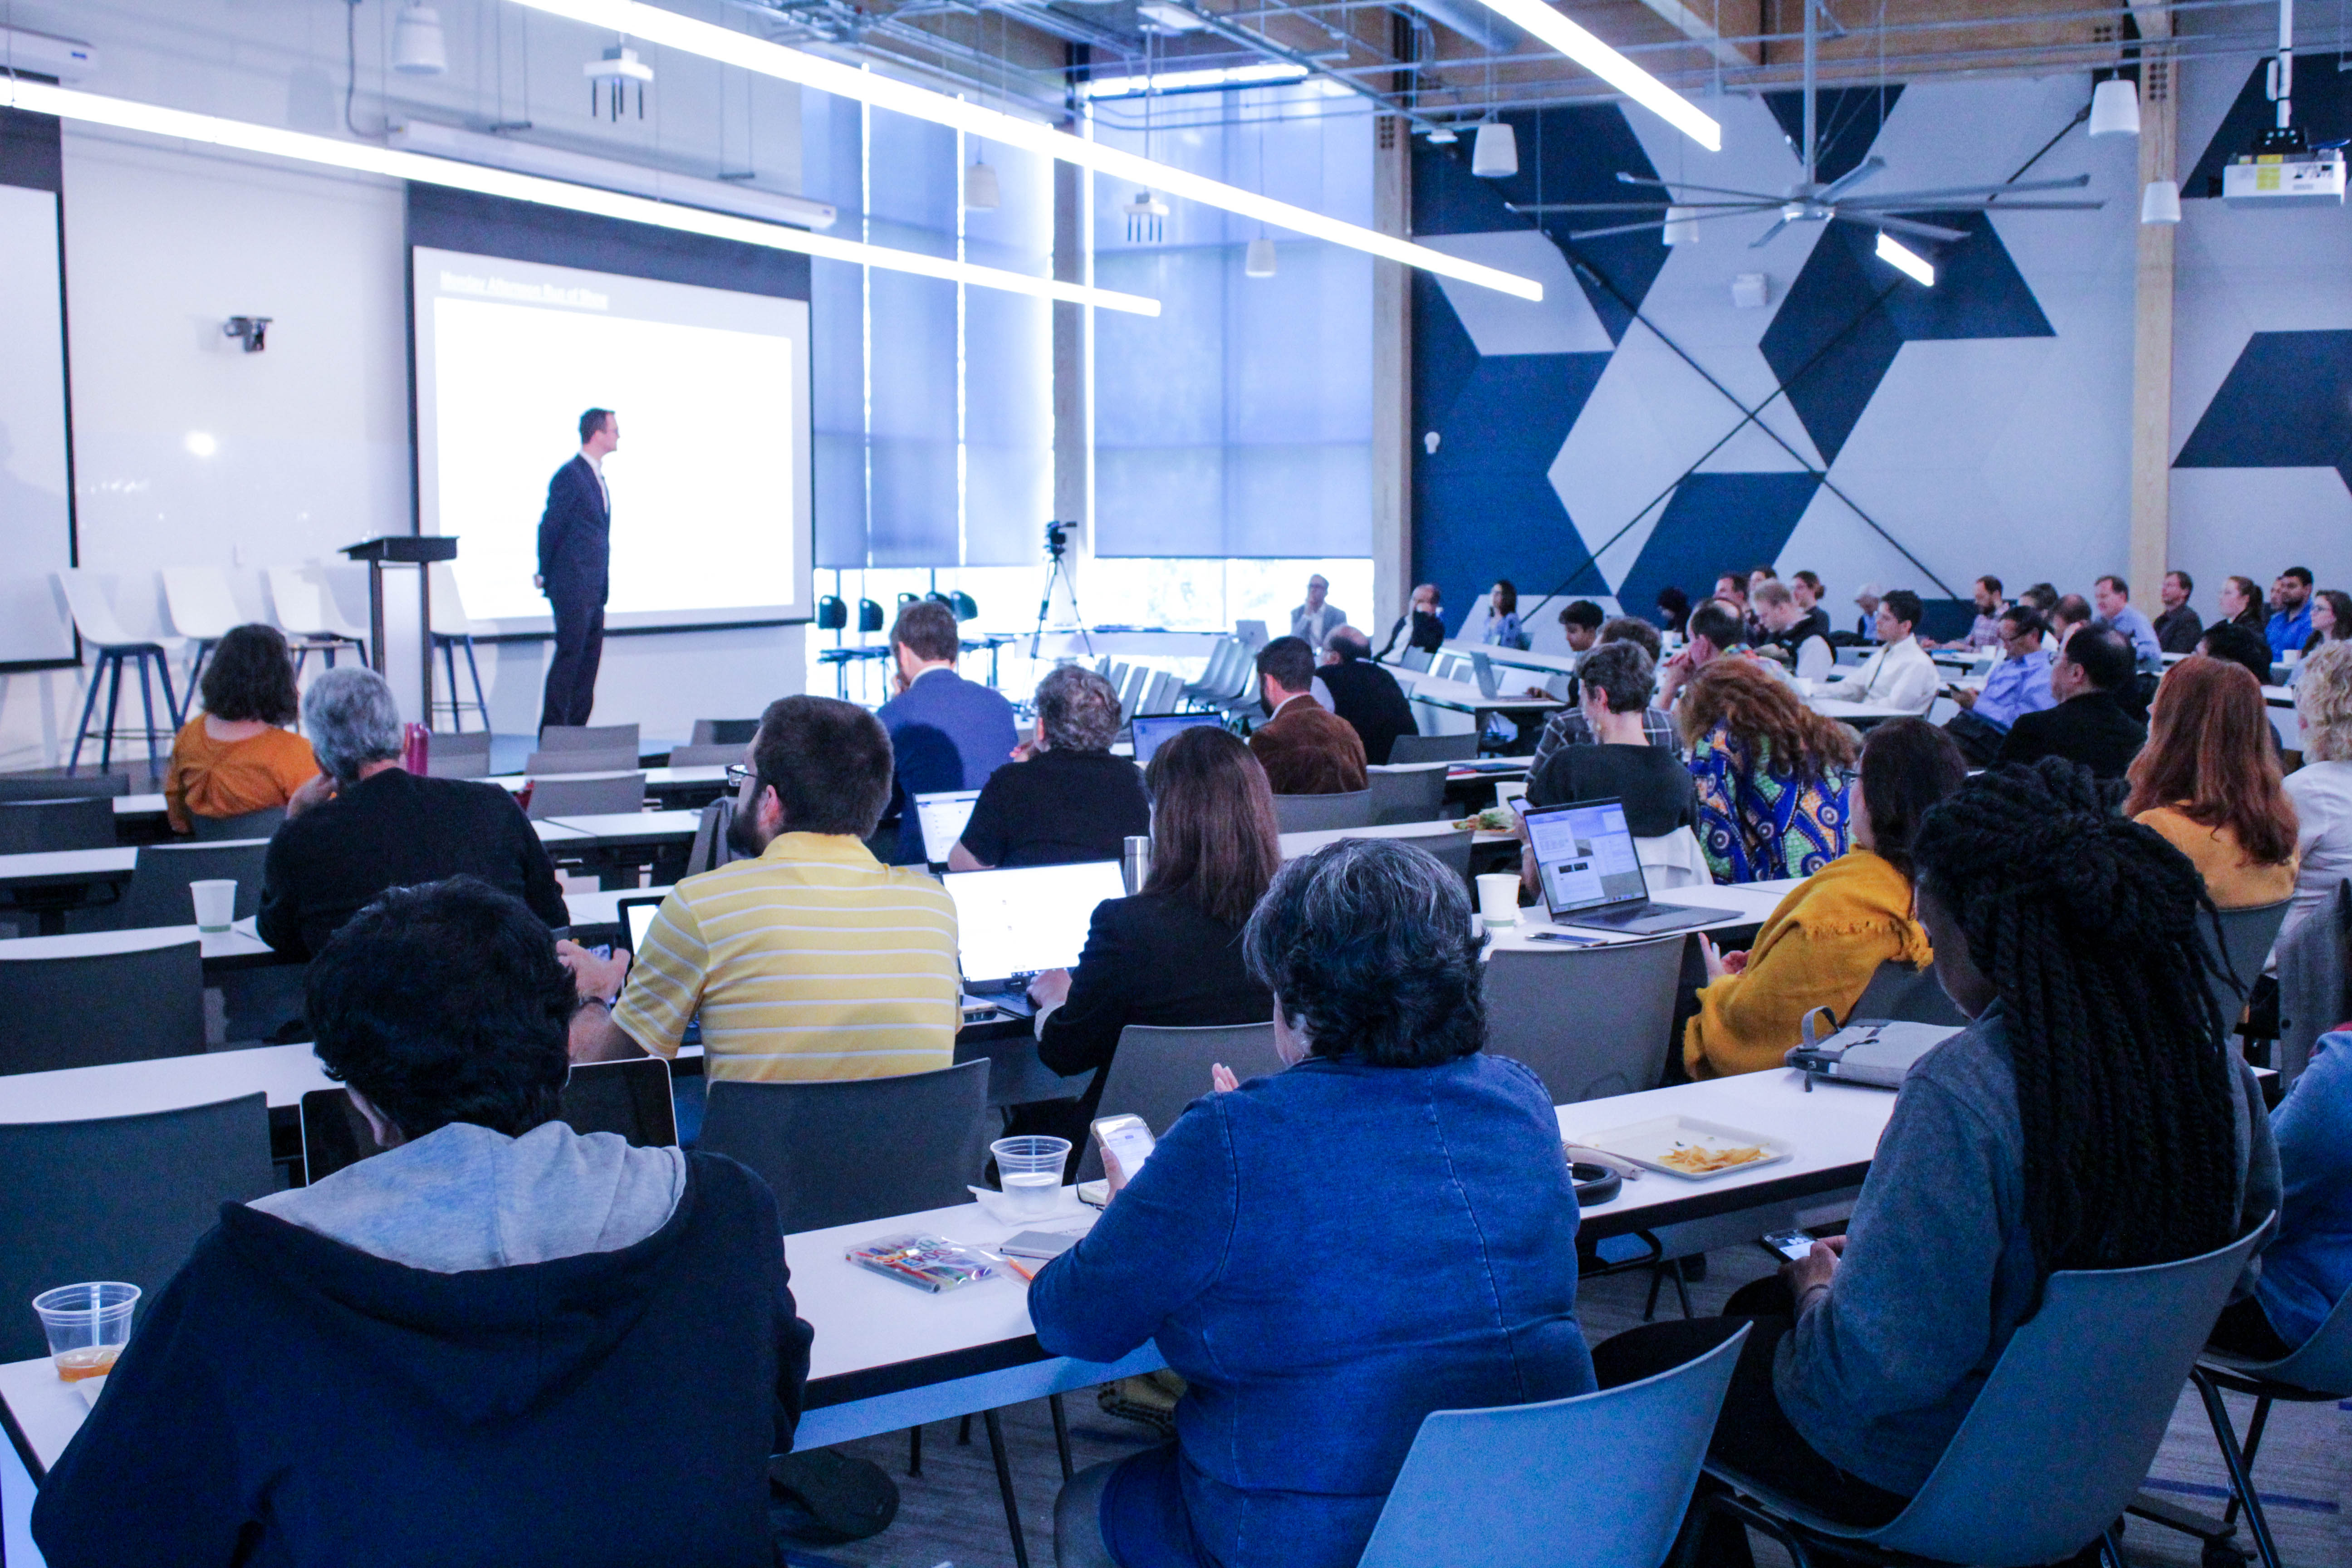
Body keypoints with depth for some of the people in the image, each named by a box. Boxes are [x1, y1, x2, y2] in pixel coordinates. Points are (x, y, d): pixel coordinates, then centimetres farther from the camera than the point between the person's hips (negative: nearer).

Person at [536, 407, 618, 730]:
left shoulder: (597, 476, 16)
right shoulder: (570, 476, -13)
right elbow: (549, 527, -11)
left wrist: (603, 586, 16)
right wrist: (545, 575, -4)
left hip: (594, 590, 9)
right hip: (572, 585, -9)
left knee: (590, 658, 9)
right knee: (569, 655, -8)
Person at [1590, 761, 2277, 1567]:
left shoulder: (1960, 1091, -34)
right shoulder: (2206, 1049, -11)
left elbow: (1872, 1361, -33)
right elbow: (2253, 1212, 9)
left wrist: (1817, 1290, -9)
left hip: (1932, 1474, -8)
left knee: (1622, 1371, 13)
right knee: (1756, 1305, 31)